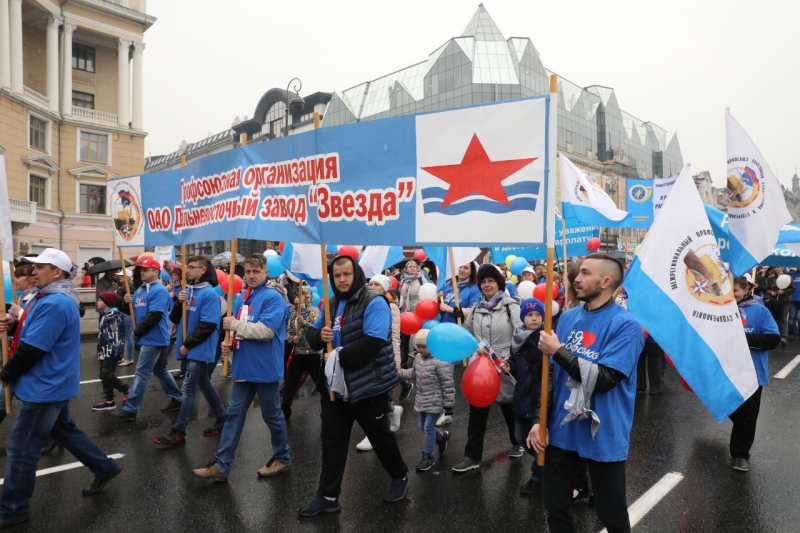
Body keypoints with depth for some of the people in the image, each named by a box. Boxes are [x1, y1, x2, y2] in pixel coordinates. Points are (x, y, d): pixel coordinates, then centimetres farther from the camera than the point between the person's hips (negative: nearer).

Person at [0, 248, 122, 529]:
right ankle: (105, 467, 33)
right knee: (65, 430, 22)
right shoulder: (52, 298, 10)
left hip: (43, 387, -11)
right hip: (52, 384, 11)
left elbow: (32, 349, -24)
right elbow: (37, 332, 19)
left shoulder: (54, 303, -25)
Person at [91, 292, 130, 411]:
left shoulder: (114, 316, -17)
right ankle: (109, 401, 16)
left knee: (107, 375, -13)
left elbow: (116, 335, -22)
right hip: (105, 351, 11)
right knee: (104, 376, 11)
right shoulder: (104, 315, 16)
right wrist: (100, 350, 25)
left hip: (111, 351, -11)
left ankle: (127, 390, 3)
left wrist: (115, 351, -26)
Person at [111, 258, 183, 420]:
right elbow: (133, 311, 15)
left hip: (154, 339, -10)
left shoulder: (159, 290, -16)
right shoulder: (140, 289, 13)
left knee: (142, 373, -5)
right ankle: (177, 399, 27)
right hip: (149, 338, 10)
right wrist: (127, 303, -6)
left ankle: (130, 409, 2)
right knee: (160, 370, 17)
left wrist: (137, 332, -15)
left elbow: (154, 316, -23)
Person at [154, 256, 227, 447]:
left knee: (188, 389, -5)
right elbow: (174, 319, 8)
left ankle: (178, 432, 3)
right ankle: (222, 418, 30)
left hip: (200, 349, -8)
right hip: (191, 349, 8)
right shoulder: (187, 290, 8)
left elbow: (207, 326, -20)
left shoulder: (209, 294, -16)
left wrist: (188, 344, -16)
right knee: (204, 384, 17)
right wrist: (179, 303, -10)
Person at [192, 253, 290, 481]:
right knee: (233, 415, 10)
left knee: (272, 415, 9)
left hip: (265, 369, -7)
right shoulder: (243, 299, 11)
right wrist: (229, 343, 0)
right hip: (244, 367, 7)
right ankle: (222, 465, 18)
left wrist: (235, 324, -18)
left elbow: (266, 331, -24)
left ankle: (282, 457, 28)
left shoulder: (273, 297, -14)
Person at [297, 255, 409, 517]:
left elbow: (373, 342, -28)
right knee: (332, 440, 11)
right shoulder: (332, 304, 9)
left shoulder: (374, 303, -16)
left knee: (380, 436, 12)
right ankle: (328, 496, 24)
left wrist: (339, 356, -23)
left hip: (367, 385, -6)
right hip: (335, 385, 7)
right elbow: (311, 335, 14)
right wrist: (319, 335, -10)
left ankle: (400, 477, 37)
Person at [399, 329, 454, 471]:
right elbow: (414, 373, 18)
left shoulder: (440, 361, -23)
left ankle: (428, 456, 17)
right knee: (423, 426, 18)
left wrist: (448, 403, -16)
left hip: (435, 401, -8)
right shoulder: (418, 357, 2)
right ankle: (442, 437, 45)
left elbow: (447, 384, -20)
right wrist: (402, 372, 0)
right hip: (422, 399, 8)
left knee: (429, 427, -1)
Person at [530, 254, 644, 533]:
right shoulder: (568, 317, 4)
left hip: (603, 436, -5)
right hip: (562, 431, 5)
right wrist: (540, 420, 3)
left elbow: (603, 380, -23)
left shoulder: (625, 325, -15)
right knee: (555, 507, 18)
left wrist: (558, 350, -19)